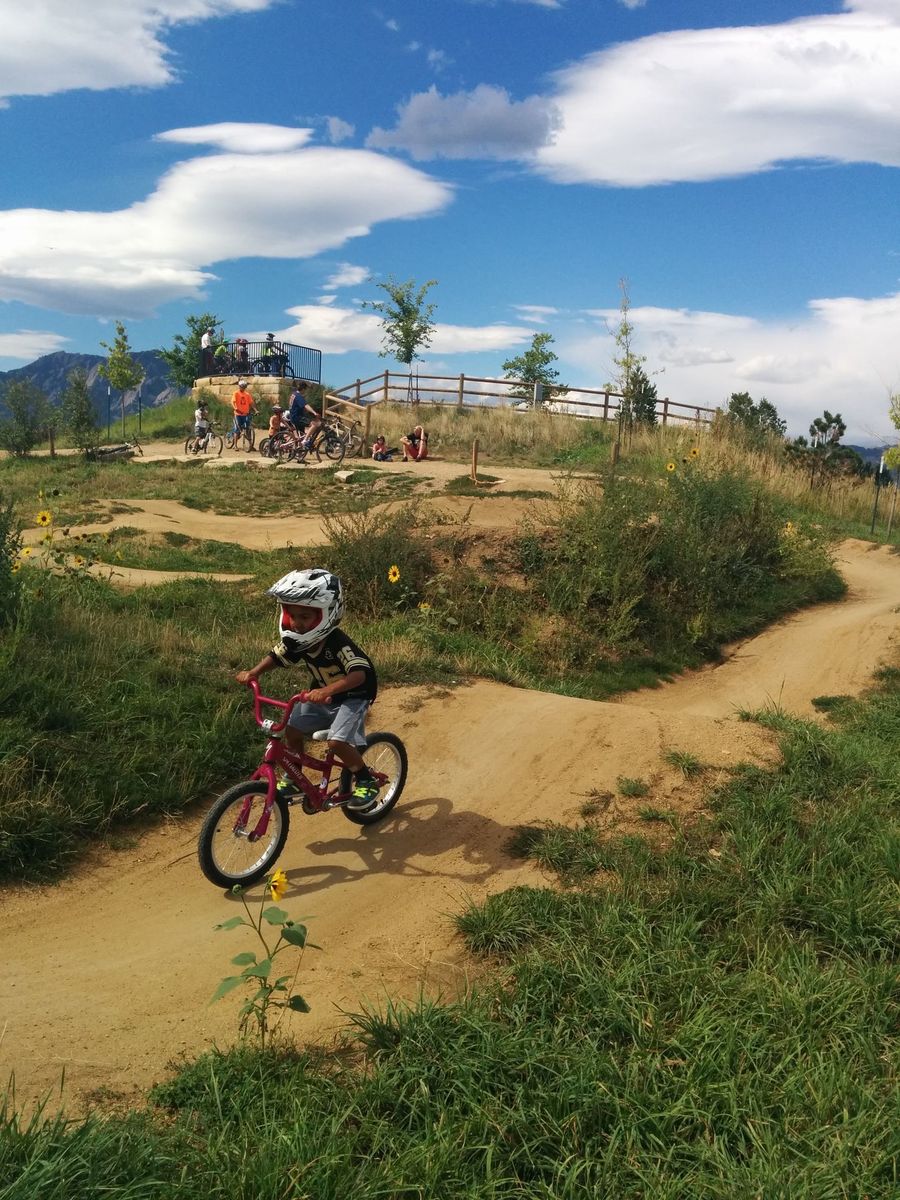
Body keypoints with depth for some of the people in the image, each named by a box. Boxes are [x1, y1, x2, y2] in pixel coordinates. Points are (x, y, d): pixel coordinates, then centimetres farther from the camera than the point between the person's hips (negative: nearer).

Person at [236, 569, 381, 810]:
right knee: (291, 729, -3)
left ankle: (366, 781, 1)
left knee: (336, 742, -24)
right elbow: (276, 657, 4)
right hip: (321, 694, 7)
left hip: (352, 696, -7)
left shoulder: (338, 643, -33)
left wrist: (327, 690, -59)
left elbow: (360, 673, -45)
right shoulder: (295, 641, -13)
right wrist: (253, 672, -14)